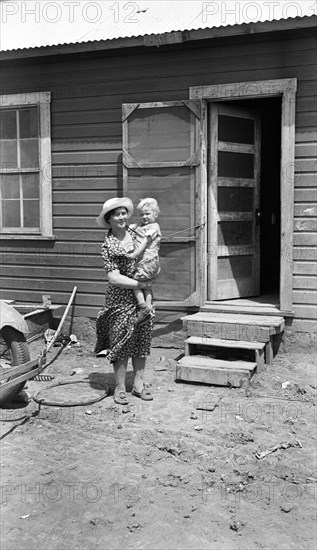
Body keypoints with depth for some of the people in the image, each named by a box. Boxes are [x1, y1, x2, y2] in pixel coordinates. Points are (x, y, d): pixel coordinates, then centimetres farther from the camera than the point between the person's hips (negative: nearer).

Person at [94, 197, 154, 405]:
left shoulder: (135, 233, 6)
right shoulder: (108, 245, -10)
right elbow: (114, 278, -16)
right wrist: (141, 284, -16)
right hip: (121, 299, -5)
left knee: (142, 341, 10)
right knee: (121, 342, 2)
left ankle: (139, 384, 22)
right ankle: (120, 388, 15)